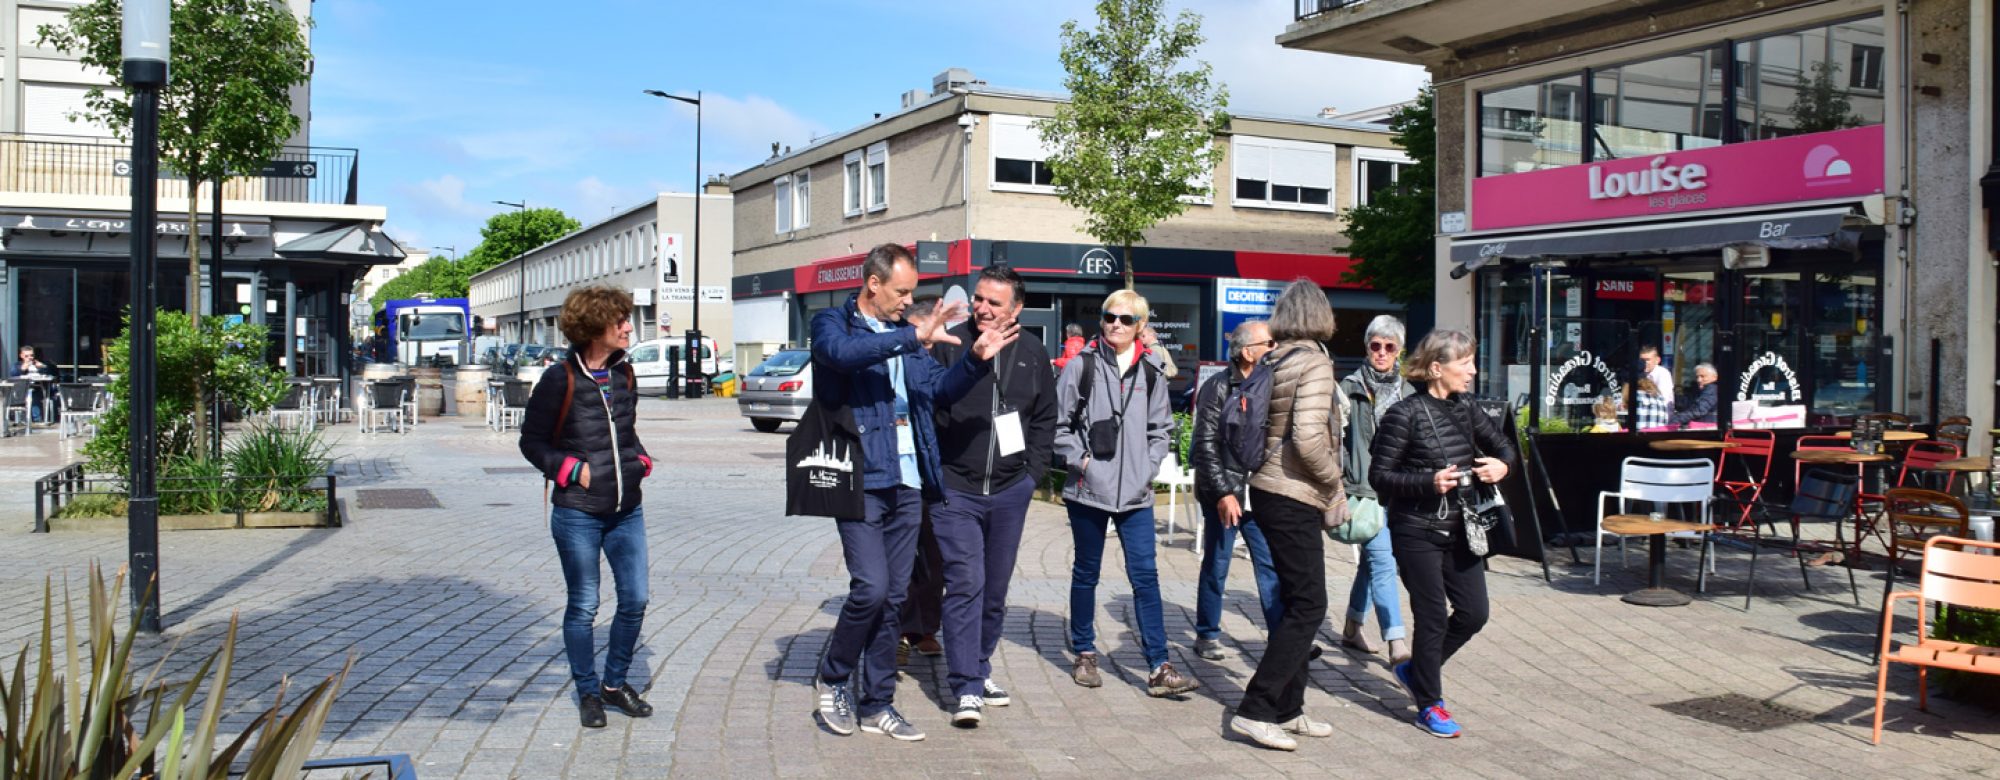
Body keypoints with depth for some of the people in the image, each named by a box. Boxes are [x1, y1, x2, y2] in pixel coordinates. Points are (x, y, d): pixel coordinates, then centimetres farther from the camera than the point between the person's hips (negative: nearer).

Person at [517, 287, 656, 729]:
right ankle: (587, 692, 21)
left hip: (626, 511, 6)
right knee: (583, 606, 4)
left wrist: (640, 461, 6)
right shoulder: (561, 379, -9)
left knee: (635, 601, 6)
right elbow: (531, 441, -2)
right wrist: (572, 469, -12)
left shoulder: (624, 374, 9)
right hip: (577, 514, -5)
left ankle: (615, 684, 25)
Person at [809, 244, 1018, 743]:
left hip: (908, 484, 6)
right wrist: (915, 337, -29)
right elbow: (841, 352, -24)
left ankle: (876, 704, 18)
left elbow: (941, 391, 19)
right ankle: (833, 680, 12)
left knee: (893, 597, 8)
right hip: (861, 481, -6)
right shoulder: (833, 323, -1)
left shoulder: (906, 336, 17)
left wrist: (976, 360, 2)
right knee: (871, 587, -13)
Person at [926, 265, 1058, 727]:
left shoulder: (1033, 354, 5)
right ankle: (966, 689, -4)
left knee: (995, 588, 13)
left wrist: (1032, 472, 7)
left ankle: (979, 668, 30)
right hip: (955, 489, -4)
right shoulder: (950, 345, -6)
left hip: (1010, 492, 4)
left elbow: (1045, 419, 15)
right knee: (965, 584, -9)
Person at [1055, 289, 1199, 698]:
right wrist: (1080, 460, -9)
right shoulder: (1081, 367, -1)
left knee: (1145, 575, -2)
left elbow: (1161, 428, 16)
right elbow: (1059, 423, 0)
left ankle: (1159, 668, -1)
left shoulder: (1150, 376, 8)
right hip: (1089, 490, -2)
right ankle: (1084, 655, 24)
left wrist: (1149, 466, 3)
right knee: (1086, 573, 10)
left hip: (1135, 494, 2)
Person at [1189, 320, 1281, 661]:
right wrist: (1222, 492, -15)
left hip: (1260, 493, 5)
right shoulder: (1218, 387, -9)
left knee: (1272, 566, 1)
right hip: (1223, 495, -5)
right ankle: (1207, 635, 20)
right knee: (1216, 566, 6)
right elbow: (1205, 445, -11)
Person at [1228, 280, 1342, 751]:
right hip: (1294, 498, -8)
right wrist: (1333, 479, -7)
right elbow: (1308, 437, -25)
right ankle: (1255, 711, -4)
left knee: (1296, 602, 15)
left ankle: (1288, 710, 21)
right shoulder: (1314, 362, -14)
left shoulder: (1272, 362, 8)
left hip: (1270, 489, 8)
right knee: (1308, 606, -2)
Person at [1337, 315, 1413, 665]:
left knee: (1373, 560, 15)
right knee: (1382, 561, -12)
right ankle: (1397, 646, -15)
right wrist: (1339, 478, -12)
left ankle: (1352, 629, 30)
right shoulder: (1351, 388, -3)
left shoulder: (1408, 392, 11)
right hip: (1364, 488, -6)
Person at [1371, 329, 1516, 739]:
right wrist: (1429, 482, -25)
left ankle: (1415, 670, 30)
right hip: (1417, 532, -7)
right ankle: (1429, 704, 17)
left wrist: (1501, 464, -5)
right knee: (1433, 617, 0)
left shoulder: (1464, 409, 6)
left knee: (1474, 613, 8)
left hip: (1458, 531, 7)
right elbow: (1379, 475, -13)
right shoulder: (1405, 414, -14)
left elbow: (1502, 444, 19)